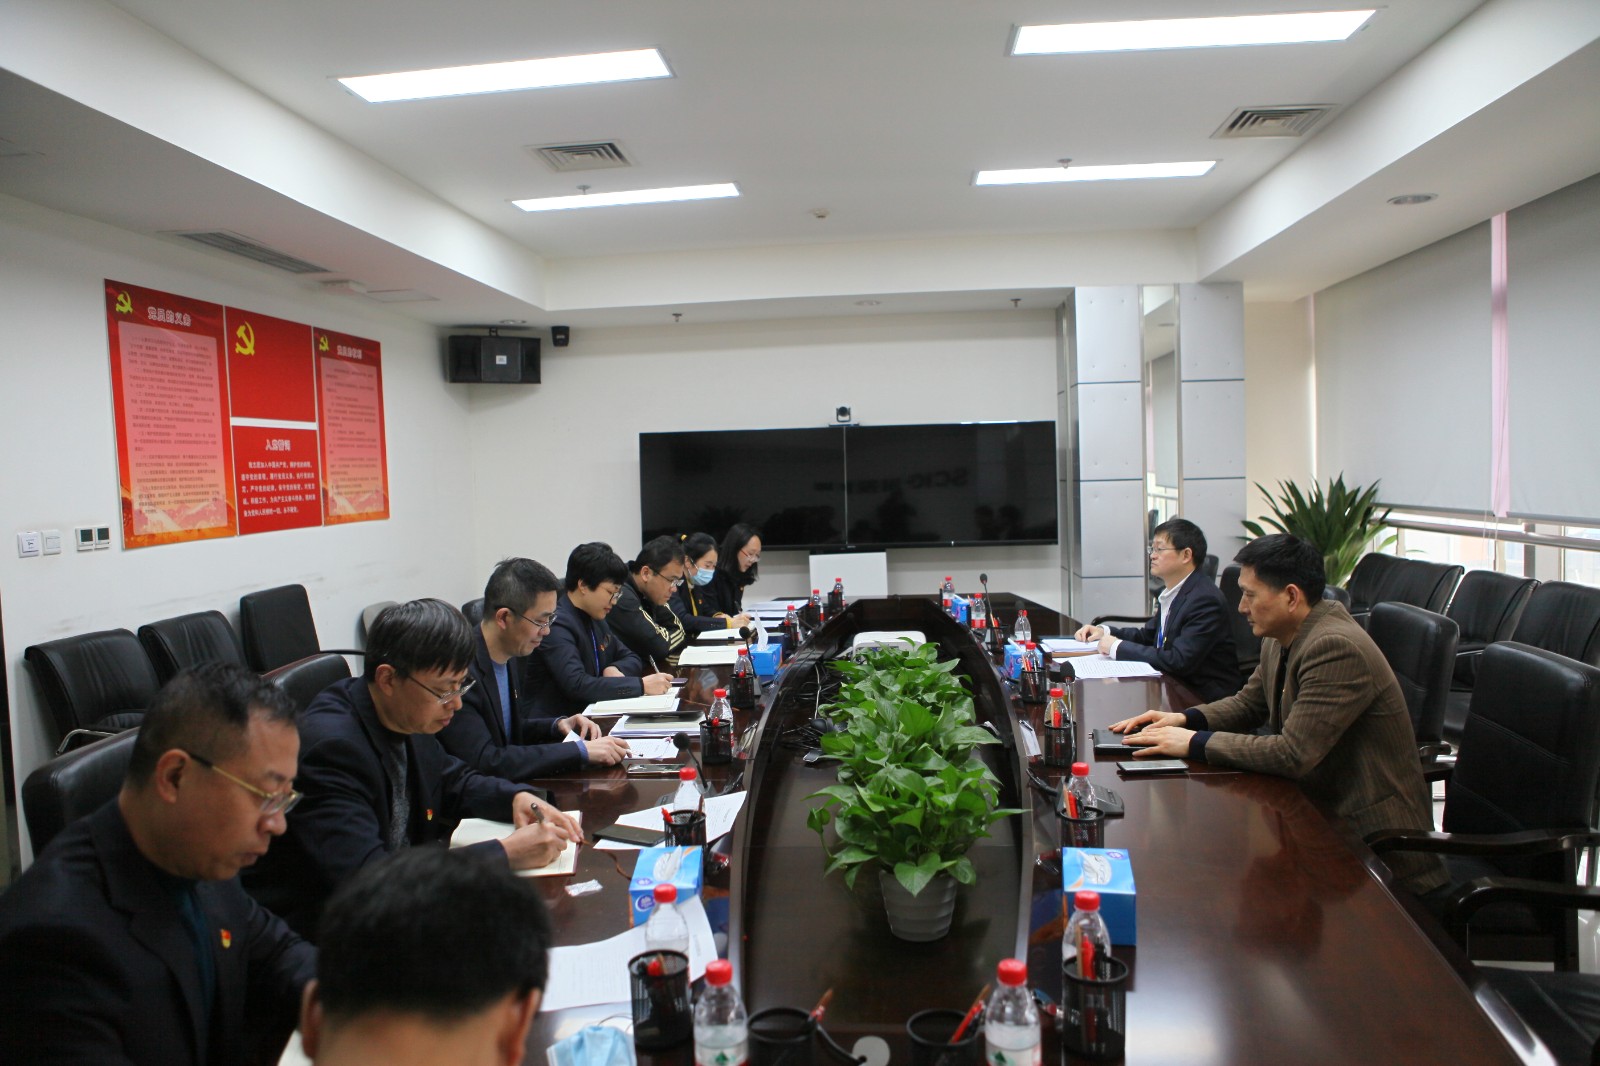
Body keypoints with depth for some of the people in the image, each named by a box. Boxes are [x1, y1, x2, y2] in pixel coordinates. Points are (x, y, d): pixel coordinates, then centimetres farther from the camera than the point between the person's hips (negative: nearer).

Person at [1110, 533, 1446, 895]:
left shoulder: (1336, 648, -26)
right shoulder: (1281, 639, 3)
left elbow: (1294, 753, -28)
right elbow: (1249, 703, 17)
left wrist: (1195, 742, -22)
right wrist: (1184, 719, -2)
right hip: (1318, 807, 8)